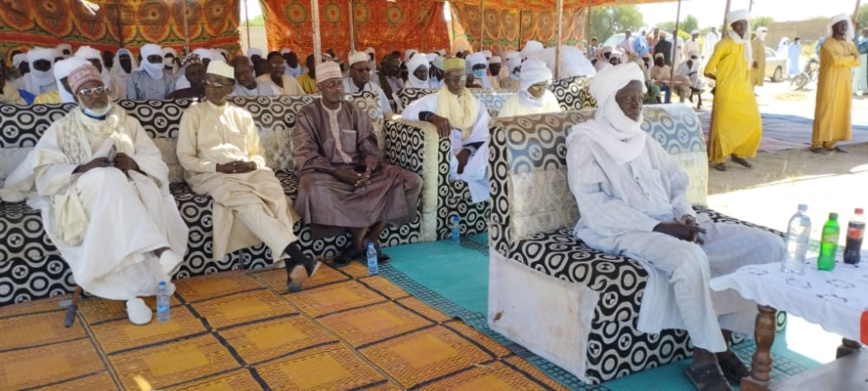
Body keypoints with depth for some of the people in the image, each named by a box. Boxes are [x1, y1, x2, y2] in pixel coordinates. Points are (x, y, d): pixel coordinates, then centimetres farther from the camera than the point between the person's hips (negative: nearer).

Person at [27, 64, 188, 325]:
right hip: (83, 196, -2)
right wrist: (82, 169, -17)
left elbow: (156, 162, 8)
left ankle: (135, 288, -37)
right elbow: (45, 174, 1)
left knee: (148, 193, -35)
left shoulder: (128, 123, 19)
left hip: (130, 190, 2)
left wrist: (135, 163, -15)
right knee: (108, 179, -37)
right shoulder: (62, 129, 13)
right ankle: (159, 249, -47)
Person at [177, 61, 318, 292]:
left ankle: (291, 265, -46)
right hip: (210, 175, -3)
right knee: (247, 200, -37)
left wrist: (252, 164, -5)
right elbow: (185, 158, 4)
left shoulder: (243, 116, 21)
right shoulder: (193, 114, 11)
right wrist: (218, 167, -13)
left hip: (248, 172, 3)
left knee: (275, 193, -33)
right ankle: (297, 256, -48)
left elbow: (258, 154, 20)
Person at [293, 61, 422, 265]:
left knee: (411, 181, -16)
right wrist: (338, 173, -22)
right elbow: (306, 156, -9)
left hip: (358, 169, 4)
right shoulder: (307, 115, 1)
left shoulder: (354, 111, 12)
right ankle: (359, 237, -20)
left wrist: (368, 169, -18)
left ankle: (371, 237, -15)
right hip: (326, 172, -3)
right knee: (316, 191, -41)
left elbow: (369, 147, 6)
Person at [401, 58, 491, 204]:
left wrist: (466, 152, -18)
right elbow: (408, 112, -12)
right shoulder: (433, 100, 5)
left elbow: (481, 135, 2)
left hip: (470, 153, 3)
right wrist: (432, 117, -30)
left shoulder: (476, 104, 16)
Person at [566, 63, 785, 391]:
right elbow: (595, 206, -14)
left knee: (768, 245, -5)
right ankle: (705, 359, -16)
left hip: (672, 224, 8)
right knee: (690, 259, -38)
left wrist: (686, 217, -5)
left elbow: (677, 184, 19)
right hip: (624, 231, -7)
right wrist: (657, 227, -19)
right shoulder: (585, 142, -3)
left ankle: (723, 337, 1)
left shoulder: (643, 140, 19)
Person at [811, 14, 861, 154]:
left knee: (840, 113, 4)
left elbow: (857, 61, 2)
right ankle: (817, 143, -6)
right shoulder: (827, 44, -5)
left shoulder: (850, 44, 15)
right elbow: (835, 59, -21)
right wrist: (850, 58, -6)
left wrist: (842, 60, -13)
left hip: (844, 84, 7)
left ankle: (831, 143, 7)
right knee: (825, 112, -8)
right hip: (829, 83, -7)